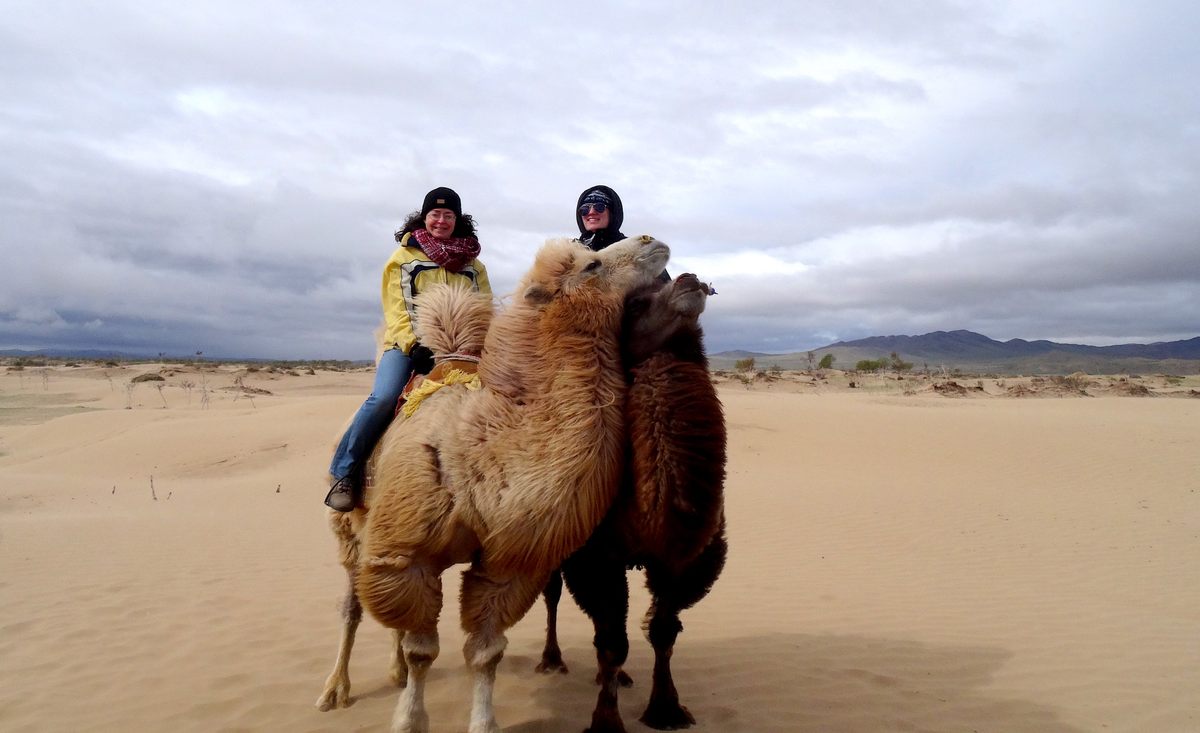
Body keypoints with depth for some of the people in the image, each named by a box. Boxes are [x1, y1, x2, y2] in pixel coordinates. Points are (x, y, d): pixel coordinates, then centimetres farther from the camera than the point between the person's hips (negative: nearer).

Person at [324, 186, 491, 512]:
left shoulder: (473, 265, 21)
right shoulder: (403, 257, 12)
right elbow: (396, 310, 1)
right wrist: (413, 344, -16)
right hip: (408, 344, -2)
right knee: (383, 397, -28)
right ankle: (345, 473, -15)